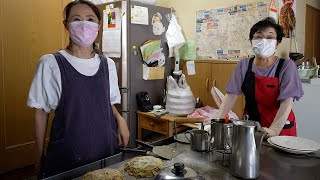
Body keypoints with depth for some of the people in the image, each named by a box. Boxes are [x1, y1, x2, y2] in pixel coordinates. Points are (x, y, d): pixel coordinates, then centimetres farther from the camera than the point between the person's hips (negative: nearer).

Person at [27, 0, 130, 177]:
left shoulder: (108, 64, 3)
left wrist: (119, 118, -6)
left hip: (107, 150, 3)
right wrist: (40, 156, -1)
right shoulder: (50, 63, -7)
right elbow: (41, 111, -1)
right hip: (66, 156, -3)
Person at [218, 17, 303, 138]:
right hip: (250, 125, 2)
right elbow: (231, 95, -6)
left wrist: (274, 130, -31)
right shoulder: (243, 65, -2)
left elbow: (287, 101, -18)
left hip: (280, 127, -2)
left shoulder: (287, 66, -9)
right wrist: (218, 120, -18)